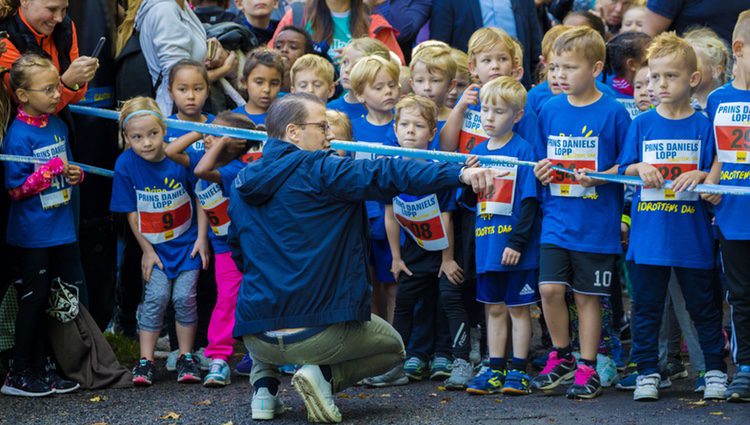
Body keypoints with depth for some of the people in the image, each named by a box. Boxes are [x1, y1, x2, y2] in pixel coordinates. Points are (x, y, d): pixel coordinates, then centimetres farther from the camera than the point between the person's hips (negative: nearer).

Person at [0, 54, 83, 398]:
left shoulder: (57, 126, 6)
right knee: (33, 299, 1)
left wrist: (74, 174, 0)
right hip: (32, 234, -7)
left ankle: (40, 366, 22)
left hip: (61, 228, 7)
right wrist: (53, 169, -22)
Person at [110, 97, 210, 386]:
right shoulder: (126, 165, -14)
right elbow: (132, 213, -4)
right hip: (155, 244, 0)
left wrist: (202, 238, -4)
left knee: (184, 297, -6)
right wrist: (146, 249, -3)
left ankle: (186, 358, 9)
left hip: (187, 240, 0)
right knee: (156, 296, -10)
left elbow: (199, 197, -3)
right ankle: (145, 360, -1)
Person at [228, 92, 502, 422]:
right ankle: (326, 375, -3)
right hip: (320, 330, -5)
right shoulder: (318, 170, -8)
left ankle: (264, 386, 16)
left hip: (257, 339, 5)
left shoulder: (241, 186, 10)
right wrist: (459, 173, -30)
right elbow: (386, 175, -21)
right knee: (393, 347, 24)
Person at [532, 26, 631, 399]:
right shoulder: (549, 110, 7)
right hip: (556, 220, 3)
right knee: (550, 288, -7)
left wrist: (598, 178, -16)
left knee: (588, 296, 3)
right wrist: (540, 170, -3)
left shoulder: (613, 113, -6)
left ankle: (587, 369, 14)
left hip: (597, 224, -3)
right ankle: (561, 357, 14)